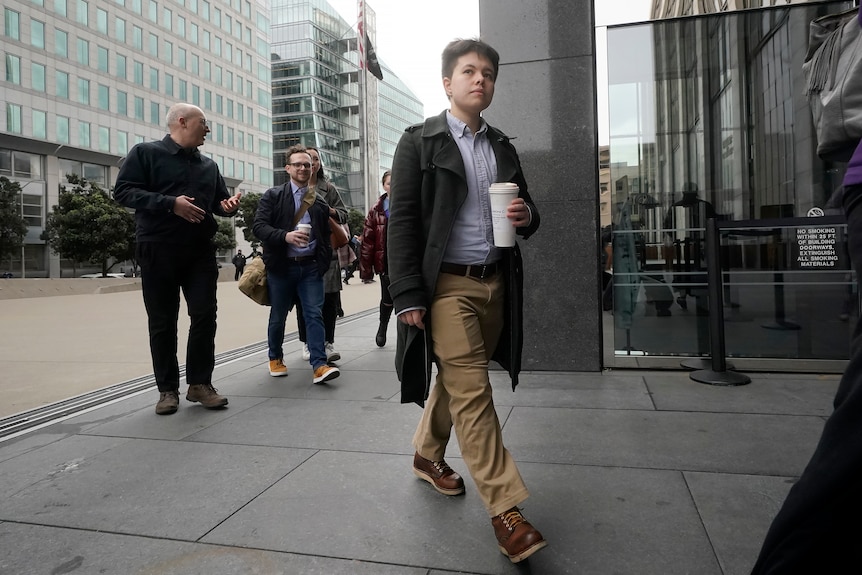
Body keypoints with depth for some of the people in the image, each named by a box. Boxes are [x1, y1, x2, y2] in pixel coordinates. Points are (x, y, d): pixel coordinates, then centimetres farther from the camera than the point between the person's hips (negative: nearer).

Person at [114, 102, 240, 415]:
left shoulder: (209, 165, 17)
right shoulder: (146, 152, 1)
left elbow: (218, 201, 23)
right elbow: (123, 191, -8)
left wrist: (228, 204, -2)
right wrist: (170, 203, -18)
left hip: (200, 251, 5)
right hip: (158, 251, -4)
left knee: (205, 316, 0)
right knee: (162, 322, 2)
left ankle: (200, 383, 11)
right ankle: (168, 389, 12)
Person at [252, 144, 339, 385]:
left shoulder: (319, 202, 12)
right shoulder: (273, 196, 3)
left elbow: (325, 237, 14)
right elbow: (259, 226, -9)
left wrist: (324, 263, 1)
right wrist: (285, 236, -24)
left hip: (311, 267, 2)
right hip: (281, 266, -1)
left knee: (315, 315, -7)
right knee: (278, 316, 10)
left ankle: (319, 365, -9)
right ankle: (275, 358, 31)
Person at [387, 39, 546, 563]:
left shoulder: (503, 147, 14)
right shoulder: (420, 142, -2)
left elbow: (526, 211, 20)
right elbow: (402, 222, -7)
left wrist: (526, 216, -6)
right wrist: (409, 297, -14)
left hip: (494, 284, 6)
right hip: (446, 286, -5)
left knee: (456, 380, 16)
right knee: (472, 392, -7)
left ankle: (428, 455, 38)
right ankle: (505, 509, 0)